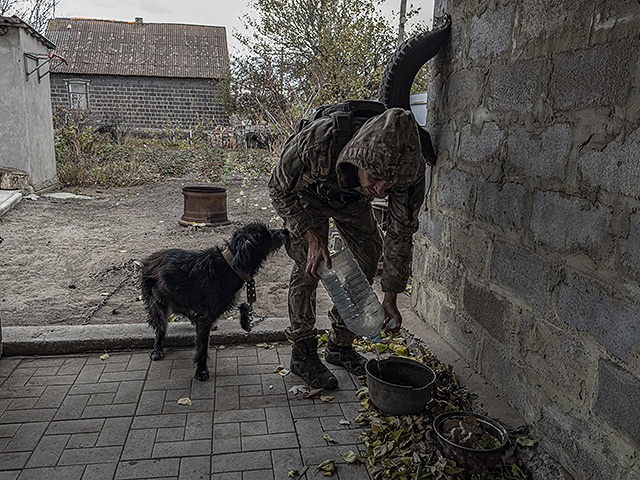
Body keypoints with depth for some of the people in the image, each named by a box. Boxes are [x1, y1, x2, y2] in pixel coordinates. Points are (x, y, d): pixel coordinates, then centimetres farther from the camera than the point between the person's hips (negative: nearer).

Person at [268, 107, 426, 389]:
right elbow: (279, 189, -24)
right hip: (307, 194, -3)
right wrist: (312, 237, -33)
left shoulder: (410, 168, -36)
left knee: (367, 257, -1)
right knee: (308, 264, -14)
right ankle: (303, 354, 2)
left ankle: (340, 345, 16)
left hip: (353, 201, 3)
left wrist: (390, 298, -17)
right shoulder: (314, 145, -46)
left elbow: (401, 232, -21)